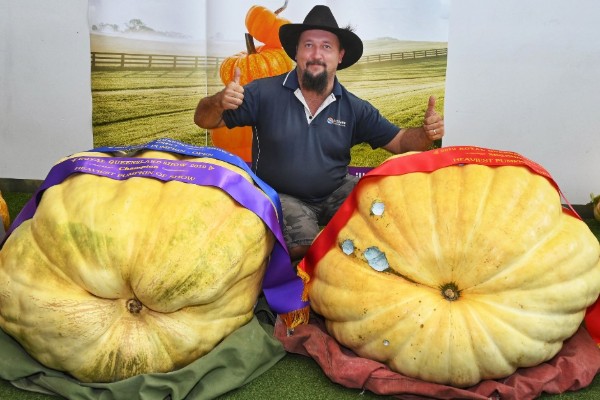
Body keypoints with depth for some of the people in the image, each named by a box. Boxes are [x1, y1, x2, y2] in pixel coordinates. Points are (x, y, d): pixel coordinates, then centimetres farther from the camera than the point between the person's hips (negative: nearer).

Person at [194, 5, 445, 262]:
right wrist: (219, 102, -30)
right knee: (302, 247, -31)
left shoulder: (355, 108, 1)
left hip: (337, 193, 3)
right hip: (281, 196, -3)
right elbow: (204, 120, -6)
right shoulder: (264, 93, -8)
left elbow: (400, 142, 5)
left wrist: (426, 134, -18)